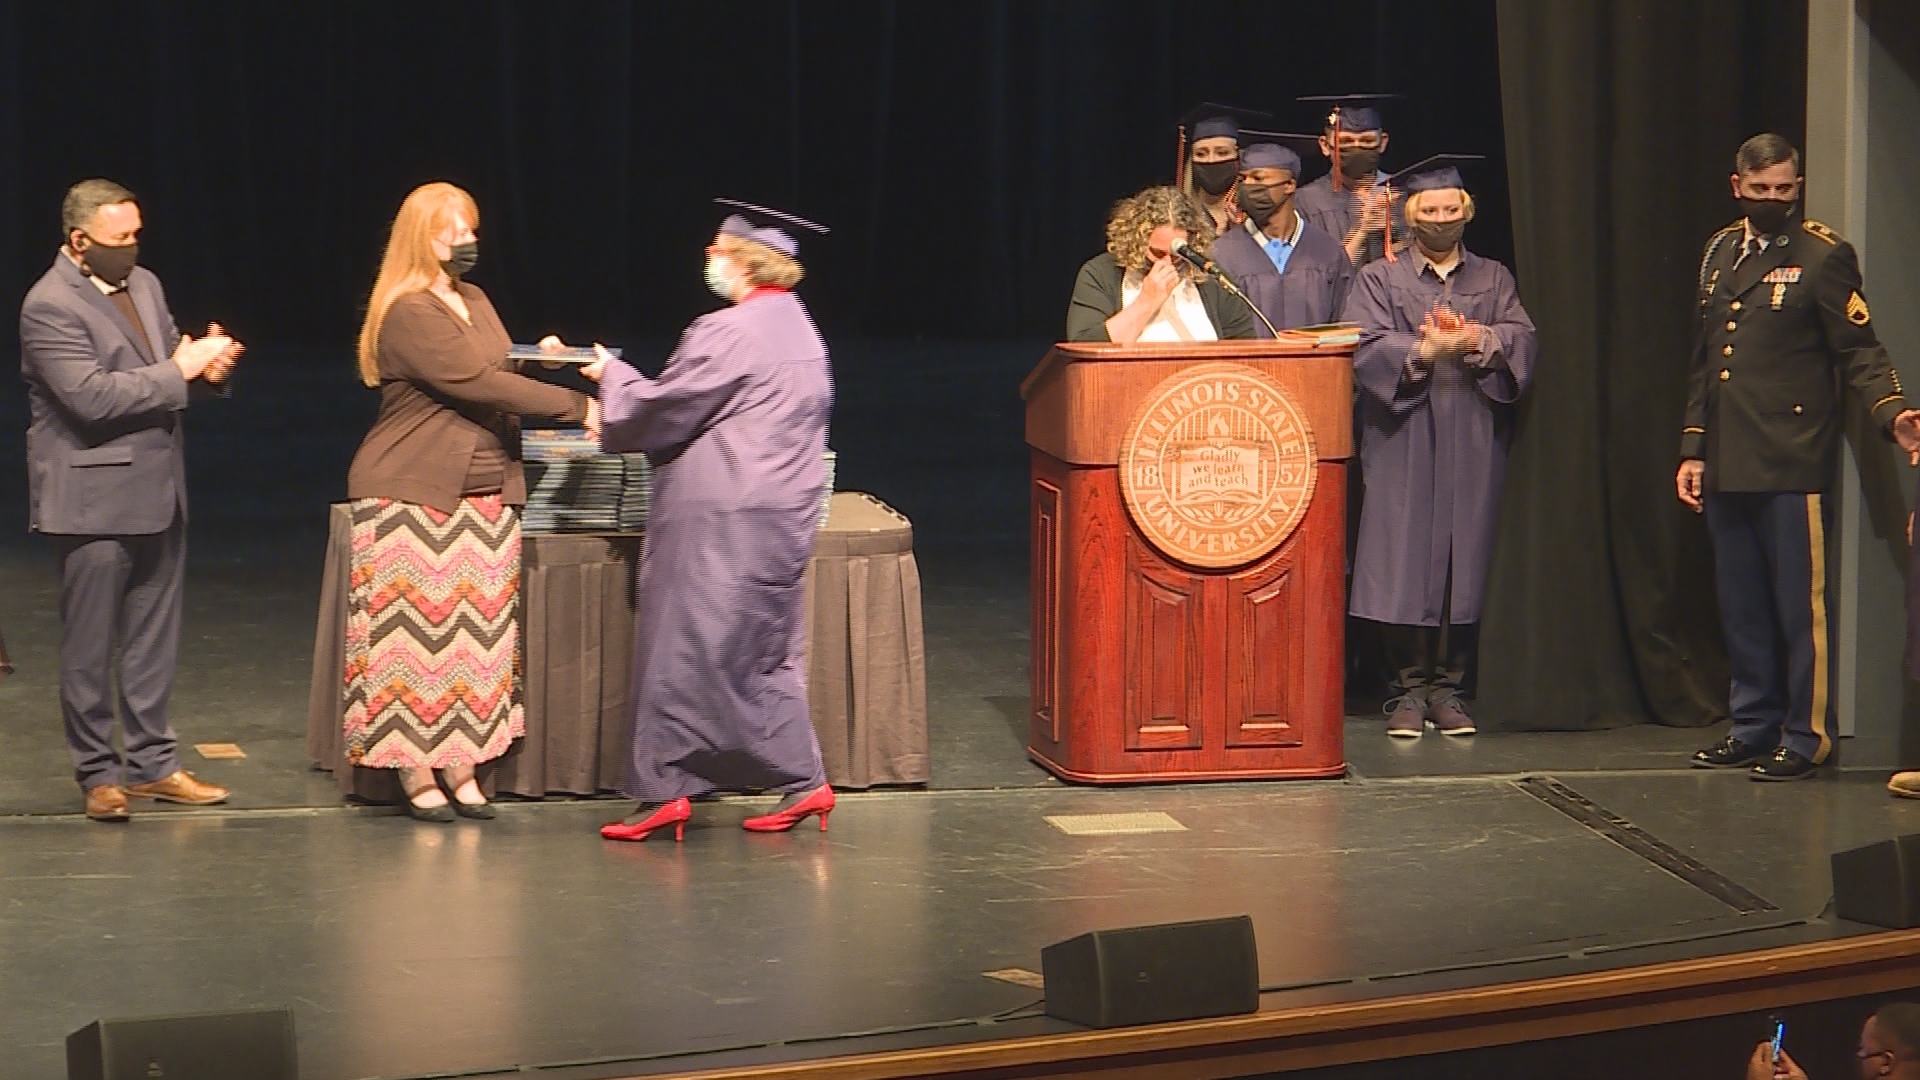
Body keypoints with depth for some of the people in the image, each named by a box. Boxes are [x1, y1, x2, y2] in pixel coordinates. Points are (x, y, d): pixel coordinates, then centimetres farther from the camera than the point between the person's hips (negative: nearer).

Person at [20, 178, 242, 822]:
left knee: (153, 637, 13)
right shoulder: (50, 306, -14)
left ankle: (152, 762, 21)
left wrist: (205, 363, -3)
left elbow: (169, 369, 21)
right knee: (90, 644, 2)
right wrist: (180, 370, -19)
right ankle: (98, 774, 10)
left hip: (158, 493, 8)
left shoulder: (144, 284, 12)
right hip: (95, 498, -8)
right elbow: (92, 397, -23)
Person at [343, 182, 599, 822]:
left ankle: (463, 769, 9)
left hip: (484, 493, 8)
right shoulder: (408, 313, -14)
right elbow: (478, 383, -21)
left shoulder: (474, 301, 15)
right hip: (414, 494, -8)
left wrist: (536, 362, 5)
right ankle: (414, 773, 2)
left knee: (479, 635, 4)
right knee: (417, 636, -5)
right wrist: (575, 406, -19)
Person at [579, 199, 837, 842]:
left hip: (721, 521, -9)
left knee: (686, 650, -3)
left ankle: (663, 789, 0)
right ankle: (802, 781, 11)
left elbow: (661, 411, -10)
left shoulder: (727, 334, -16)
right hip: (783, 516, 9)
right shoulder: (801, 331, 12)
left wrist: (612, 376, 10)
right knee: (767, 653, 14)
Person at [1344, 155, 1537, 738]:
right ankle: (1410, 687, -1)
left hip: (1472, 442, 2)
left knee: (1464, 556, -1)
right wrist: (1426, 349, -19)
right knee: (1406, 559, -6)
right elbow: (1365, 347, -6)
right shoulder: (1379, 280, 9)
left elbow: (1522, 338, 1)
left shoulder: (1494, 279, 16)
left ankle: (1448, 685, 5)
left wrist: (1479, 340, -17)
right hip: (1404, 437, -2)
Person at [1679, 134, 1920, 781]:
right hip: (1727, 466, 7)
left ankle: (1806, 737, 2)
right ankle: (1754, 728, 20)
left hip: (1791, 465, -7)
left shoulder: (1822, 256, -3)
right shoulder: (1721, 254, 17)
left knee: (1799, 606, -4)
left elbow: (1859, 350, -7)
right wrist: (1693, 449, 17)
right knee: (1741, 606, 11)